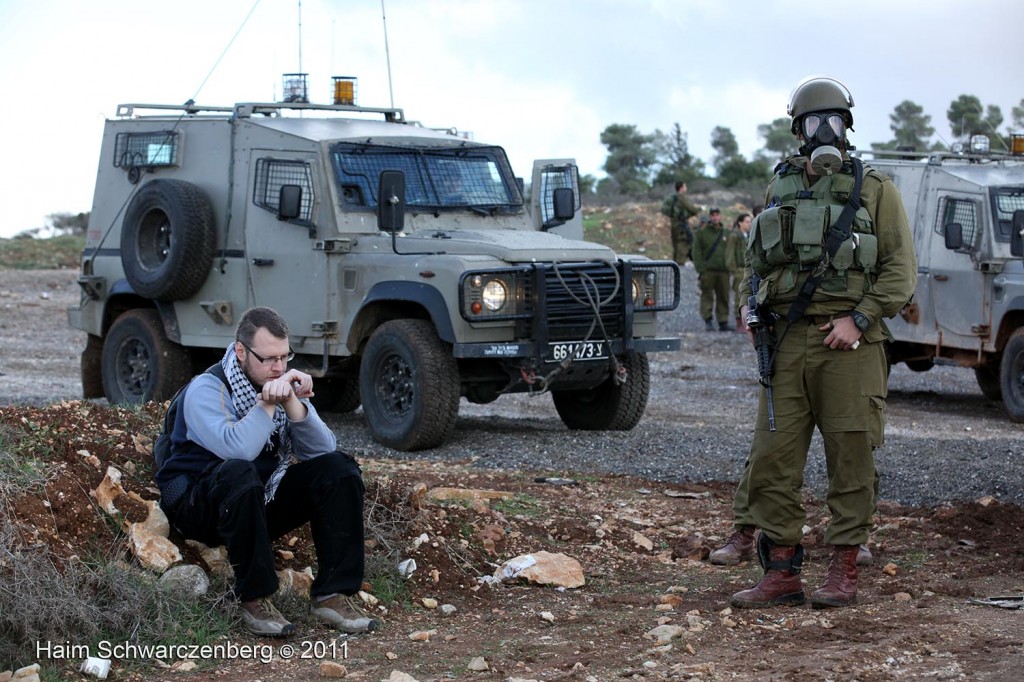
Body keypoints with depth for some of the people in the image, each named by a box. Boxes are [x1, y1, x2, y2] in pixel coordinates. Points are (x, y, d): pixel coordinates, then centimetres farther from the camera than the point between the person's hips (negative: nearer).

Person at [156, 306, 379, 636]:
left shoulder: (283, 385, 2)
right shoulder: (207, 390, -16)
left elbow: (322, 450, -10)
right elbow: (236, 451, -35)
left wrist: (293, 404, -23)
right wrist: (267, 404, -31)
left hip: (263, 501, 6)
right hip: (199, 505, -6)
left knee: (339, 468, -12)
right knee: (240, 473, -39)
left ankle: (333, 594, -15)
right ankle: (254, 599, -26)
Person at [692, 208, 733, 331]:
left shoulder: (726, 233, 17)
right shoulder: (701, 233, 5)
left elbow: (730, 252, 16)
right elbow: (697, 252, 0)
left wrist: (729, 268, 4)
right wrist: (701, 269, -10)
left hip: (723, 270, 3)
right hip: (708, 270, -3)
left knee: (723, 297, 3)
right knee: (707, 296, -6)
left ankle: (723, 322, 7)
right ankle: (708, 320, -5)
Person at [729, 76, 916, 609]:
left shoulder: (875, 191, 4)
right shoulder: (779, 191, 16)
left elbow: (901, 268, -1)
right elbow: (755, 261, 24)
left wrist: (860, 319, -12)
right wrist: (750, 308, 6)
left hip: (847, 344, -3)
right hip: (785, 344, 4)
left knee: (850, 461, 0)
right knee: (771, 460, 0)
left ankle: (843, 572, 10)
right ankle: (781, 572, 8)